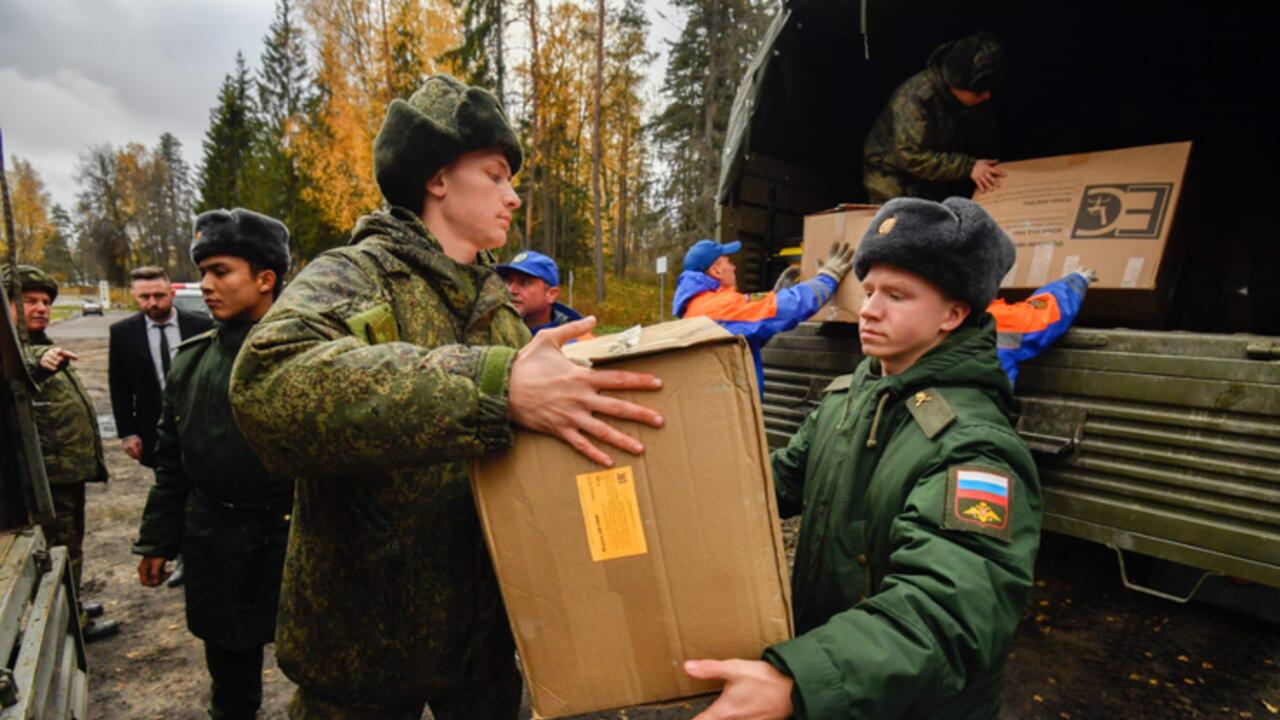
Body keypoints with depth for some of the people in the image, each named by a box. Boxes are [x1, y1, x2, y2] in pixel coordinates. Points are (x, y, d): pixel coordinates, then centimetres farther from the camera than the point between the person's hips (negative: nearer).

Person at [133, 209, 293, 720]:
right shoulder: (192, 358, 6)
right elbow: (171, 459, 13)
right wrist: (158, 540, 14)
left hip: (292, 539, -5)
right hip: (214, 544, 6)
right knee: (230, 667, 24)